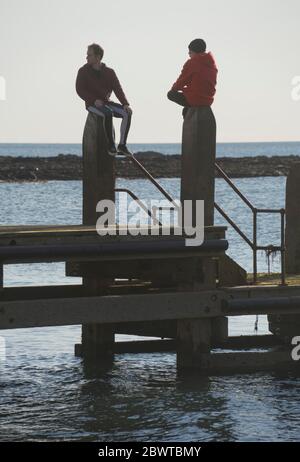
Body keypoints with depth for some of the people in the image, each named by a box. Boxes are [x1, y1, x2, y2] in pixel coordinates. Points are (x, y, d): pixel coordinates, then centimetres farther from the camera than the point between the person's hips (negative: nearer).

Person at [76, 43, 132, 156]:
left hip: (106, 102, 4)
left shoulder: (109, 72, 5)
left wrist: (125, 104, -17)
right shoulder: (83, 71, -2)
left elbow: (117, 89, -1)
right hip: (92, 104, -4)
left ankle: (122, 145, -19)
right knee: (108, 113, -36)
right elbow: (80, 90, -6)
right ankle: (111, 144, -25)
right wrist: (94, 100, -21)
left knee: (127, 113, -21)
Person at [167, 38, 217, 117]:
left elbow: (182, 80, -5)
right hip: (208, 101, 7)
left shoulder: (191, 63, -13)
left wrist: (174, 88, 19)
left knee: (171, 94, 13)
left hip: (195, 99, -7)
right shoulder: (212, 63, 7)